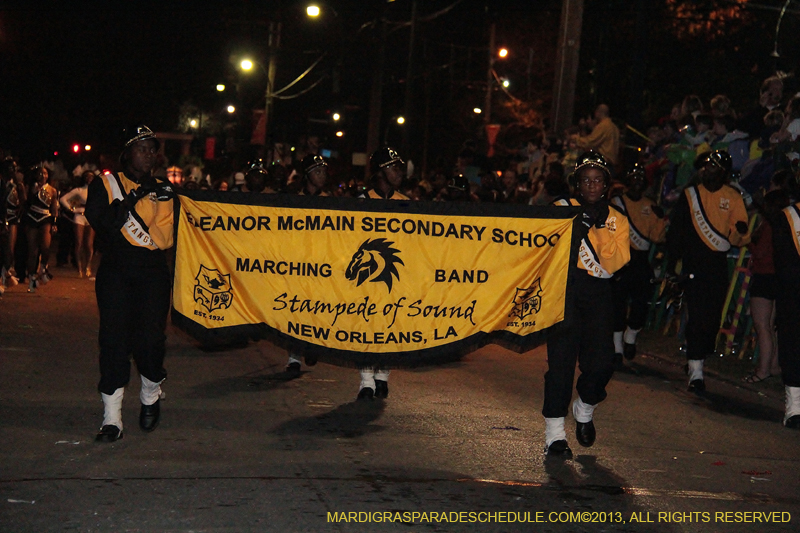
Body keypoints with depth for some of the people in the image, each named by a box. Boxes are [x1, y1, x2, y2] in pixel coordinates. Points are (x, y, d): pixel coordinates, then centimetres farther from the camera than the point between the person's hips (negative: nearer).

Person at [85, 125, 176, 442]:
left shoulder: (163, 190, 14)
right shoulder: (106, 184, 7)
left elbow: (166, 237, 7)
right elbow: (100, 223, -10)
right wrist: (135, 197, -13)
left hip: (154, 276, 1)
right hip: (115, 275, -1)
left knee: (150, 339, -8)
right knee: (114, 341, -6)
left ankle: (151, 396, 21)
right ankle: (112, 419, -1)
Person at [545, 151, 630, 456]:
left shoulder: (617, 220, 10)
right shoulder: (562, 209, 7)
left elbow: (615, 263, -4)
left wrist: (601, 227, -13)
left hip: (598, 295, 2)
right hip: (564, 288, -2)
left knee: (602, 363, -7)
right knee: (561, 360, -10)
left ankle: (584, 411, 25)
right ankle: (555, 434, -2)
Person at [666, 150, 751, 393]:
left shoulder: (733, 197, 7)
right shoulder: (690, 194, 6)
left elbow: (737, 239, 4)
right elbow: (675, 229, 11)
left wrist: (740, 232, -19)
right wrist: (672, 262, 6)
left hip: (719, 265, 2)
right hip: (693, 263, -1)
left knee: (713, 317, 4)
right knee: (697, 316, -9)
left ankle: (696, 361, 24)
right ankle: (696, 371, -7)